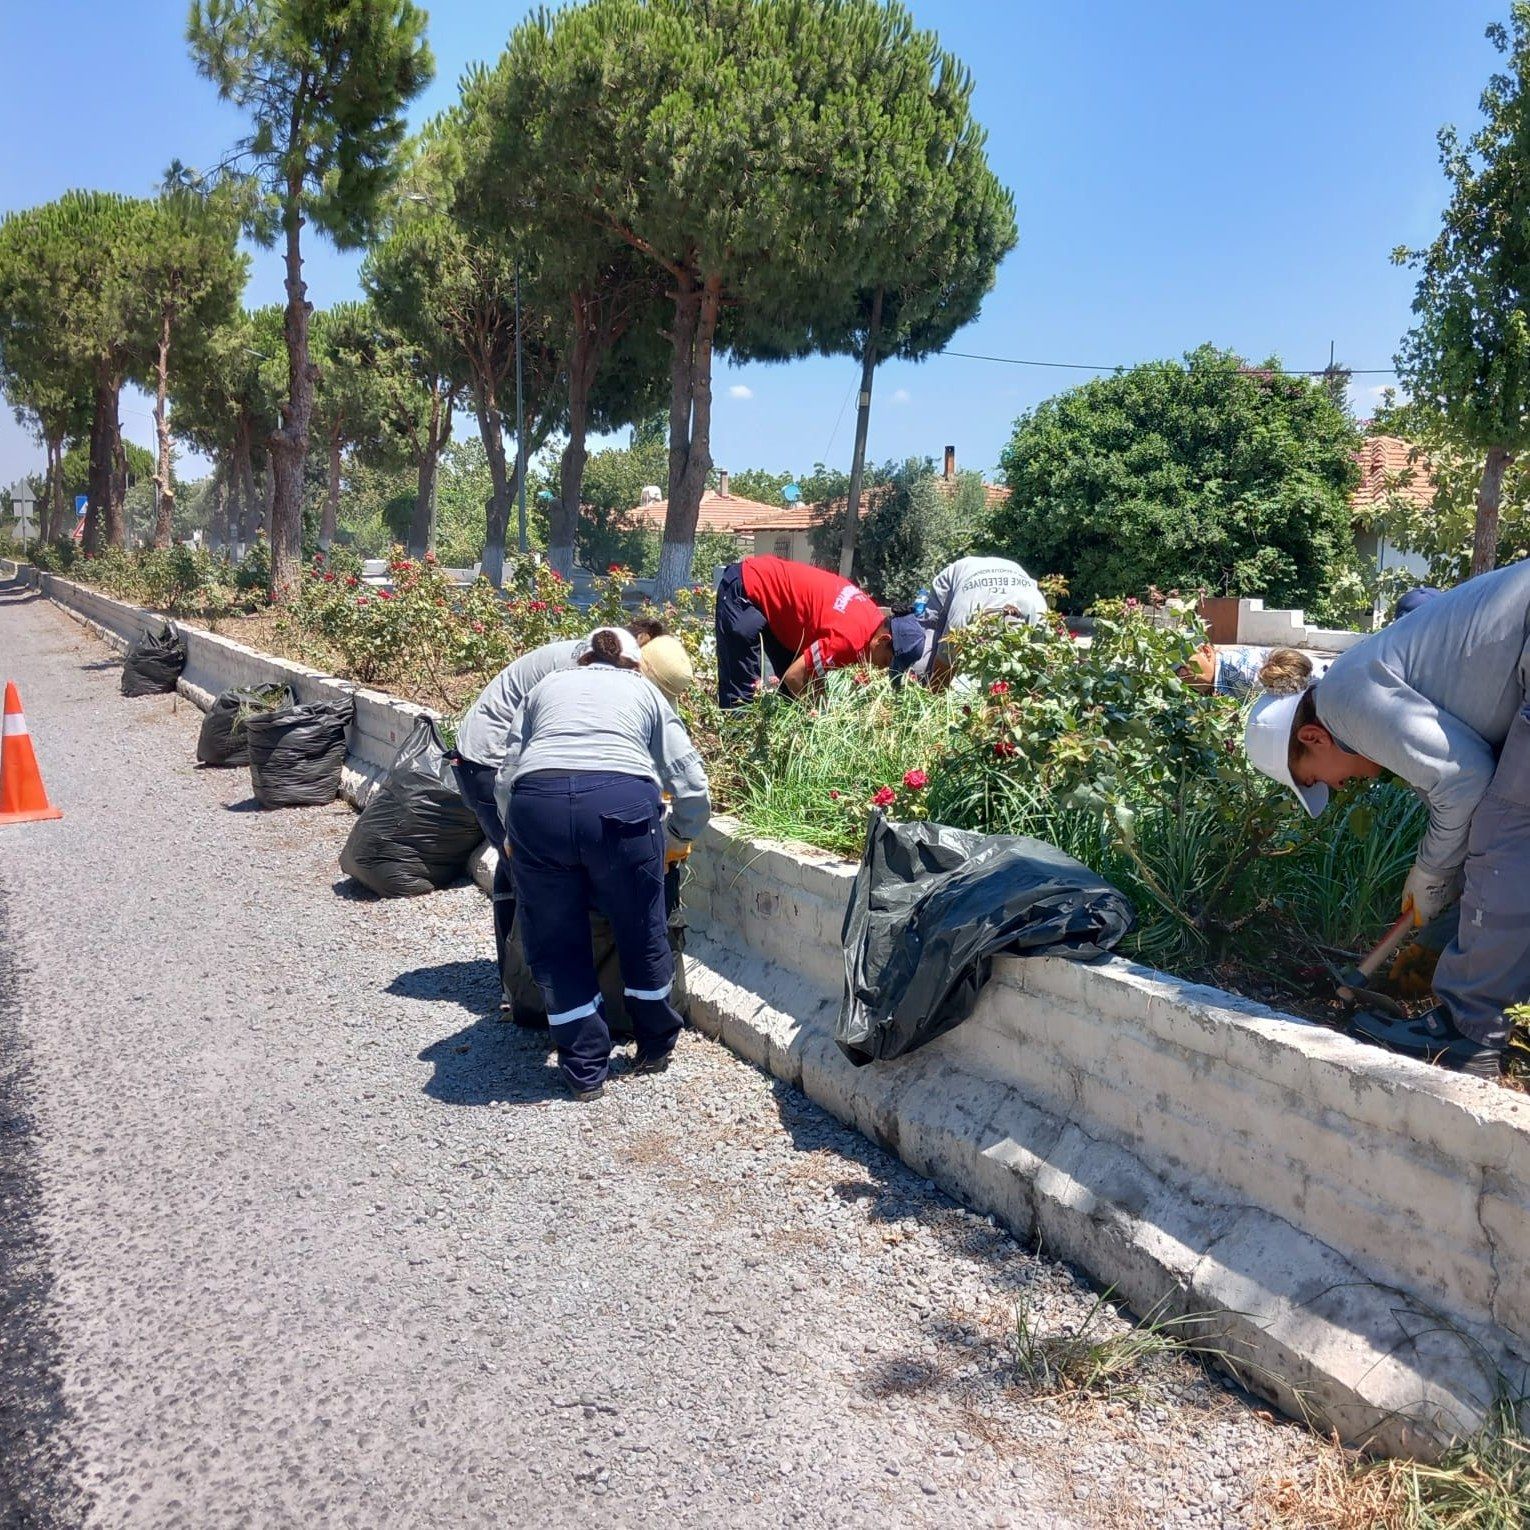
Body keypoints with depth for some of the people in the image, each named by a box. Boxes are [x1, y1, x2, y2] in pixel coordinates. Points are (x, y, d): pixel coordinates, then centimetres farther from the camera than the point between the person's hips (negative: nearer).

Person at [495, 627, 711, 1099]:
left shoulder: (548, 685, 32)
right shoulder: (644, 691, 28)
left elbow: (506, 778, 23)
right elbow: (693, 789, 22)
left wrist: (520, 837, 38)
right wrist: (677, 838, 40)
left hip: (535, 803, 1)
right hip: (622, 802, 0)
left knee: (555, 943, 17)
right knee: (641, 931, 20)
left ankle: (585, 1070, 25)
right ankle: (656, 1047, 39)